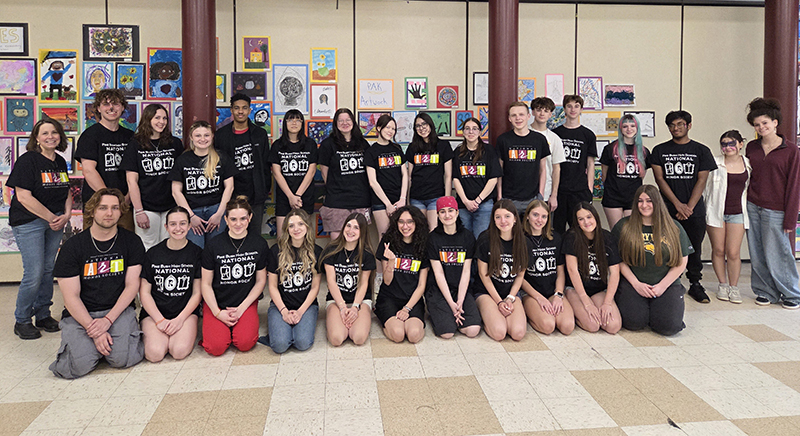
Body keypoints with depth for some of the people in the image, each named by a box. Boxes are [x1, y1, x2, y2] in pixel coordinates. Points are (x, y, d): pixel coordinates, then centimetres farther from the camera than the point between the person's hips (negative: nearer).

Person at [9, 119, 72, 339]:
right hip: (29, 222, -6)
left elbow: (67, 192, 17)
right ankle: (22, 321, 10)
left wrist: (66, 215, -1)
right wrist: (51, 218, -14)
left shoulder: (60, 162, 10)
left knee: (49, 269, 11)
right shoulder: (27, 160, -11)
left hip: (56, 221, 6)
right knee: (34, 273, -7)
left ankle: (43, 315, 25)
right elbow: (23, 197, -17)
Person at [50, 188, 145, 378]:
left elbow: (132, 286, -1)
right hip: (80, 315, 1)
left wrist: (108, 320, -14)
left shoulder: (132, 242, 3)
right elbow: (71, 296, -4)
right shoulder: (72, 246, -1)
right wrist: (94, 330, -16)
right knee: (80, 365, -22)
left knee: (121, 358, -25)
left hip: (119, 310, 0)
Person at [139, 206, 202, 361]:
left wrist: (180, 319, -11)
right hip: (155, 312, 1)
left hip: (186, 311, -1)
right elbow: (144, 292, 2)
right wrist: (160, 320, -10)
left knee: (180, 351, -27)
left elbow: (197, 293, 2)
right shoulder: (153, 254, 2)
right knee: (155, 353, -24)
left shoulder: (196, 253, 1)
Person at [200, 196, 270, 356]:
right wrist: (217, 312, -11)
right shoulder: (215, 245, -7)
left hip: (246, 302, 1)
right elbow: (206, 284, -2)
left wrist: (241, 308, -6)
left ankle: (238, 326, 11)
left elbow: (261, 281, 3)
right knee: (216, 347, -19)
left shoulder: (259, 244, -2)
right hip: (216, 303, 0)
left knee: (245, 344, -22)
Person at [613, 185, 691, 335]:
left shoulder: (674, 228, 5)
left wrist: (662, 286, -5)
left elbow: (681, 262, 5)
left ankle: (652, 310, 15)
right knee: (634, 322, -23)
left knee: (670, 327, -19)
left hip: (667, 285, 1)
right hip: (632, 284, -1)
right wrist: (636, 283, -8)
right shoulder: (623, 226, 2)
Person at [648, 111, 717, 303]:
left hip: (695, 210, 0)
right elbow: (659, 179, 0)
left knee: (694, 249, 4)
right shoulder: (660, 150, 8)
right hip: (667, 211, 0)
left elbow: (701, 181, 1)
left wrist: (689, 207, -9)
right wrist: (678, 205, -9)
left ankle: (695, 284, 16)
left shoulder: (701, 151, 7)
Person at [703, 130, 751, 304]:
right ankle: (722, 284, 23)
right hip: (716, 212, -1)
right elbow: (704, 186, 1)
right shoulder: (715, 162, -3)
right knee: (718, 250, 6)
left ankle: (734, 286, 14)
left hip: (737, 213, 1)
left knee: (733, 252, -2)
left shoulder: (748, 164, 5)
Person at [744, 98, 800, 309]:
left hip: (775, 211, -4)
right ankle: (765, 292, 20)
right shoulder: (751, 147, 8)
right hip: (752, 207, 4)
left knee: (776, 254, -1)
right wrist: (743, 204, 6)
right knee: (757, 255, 7)